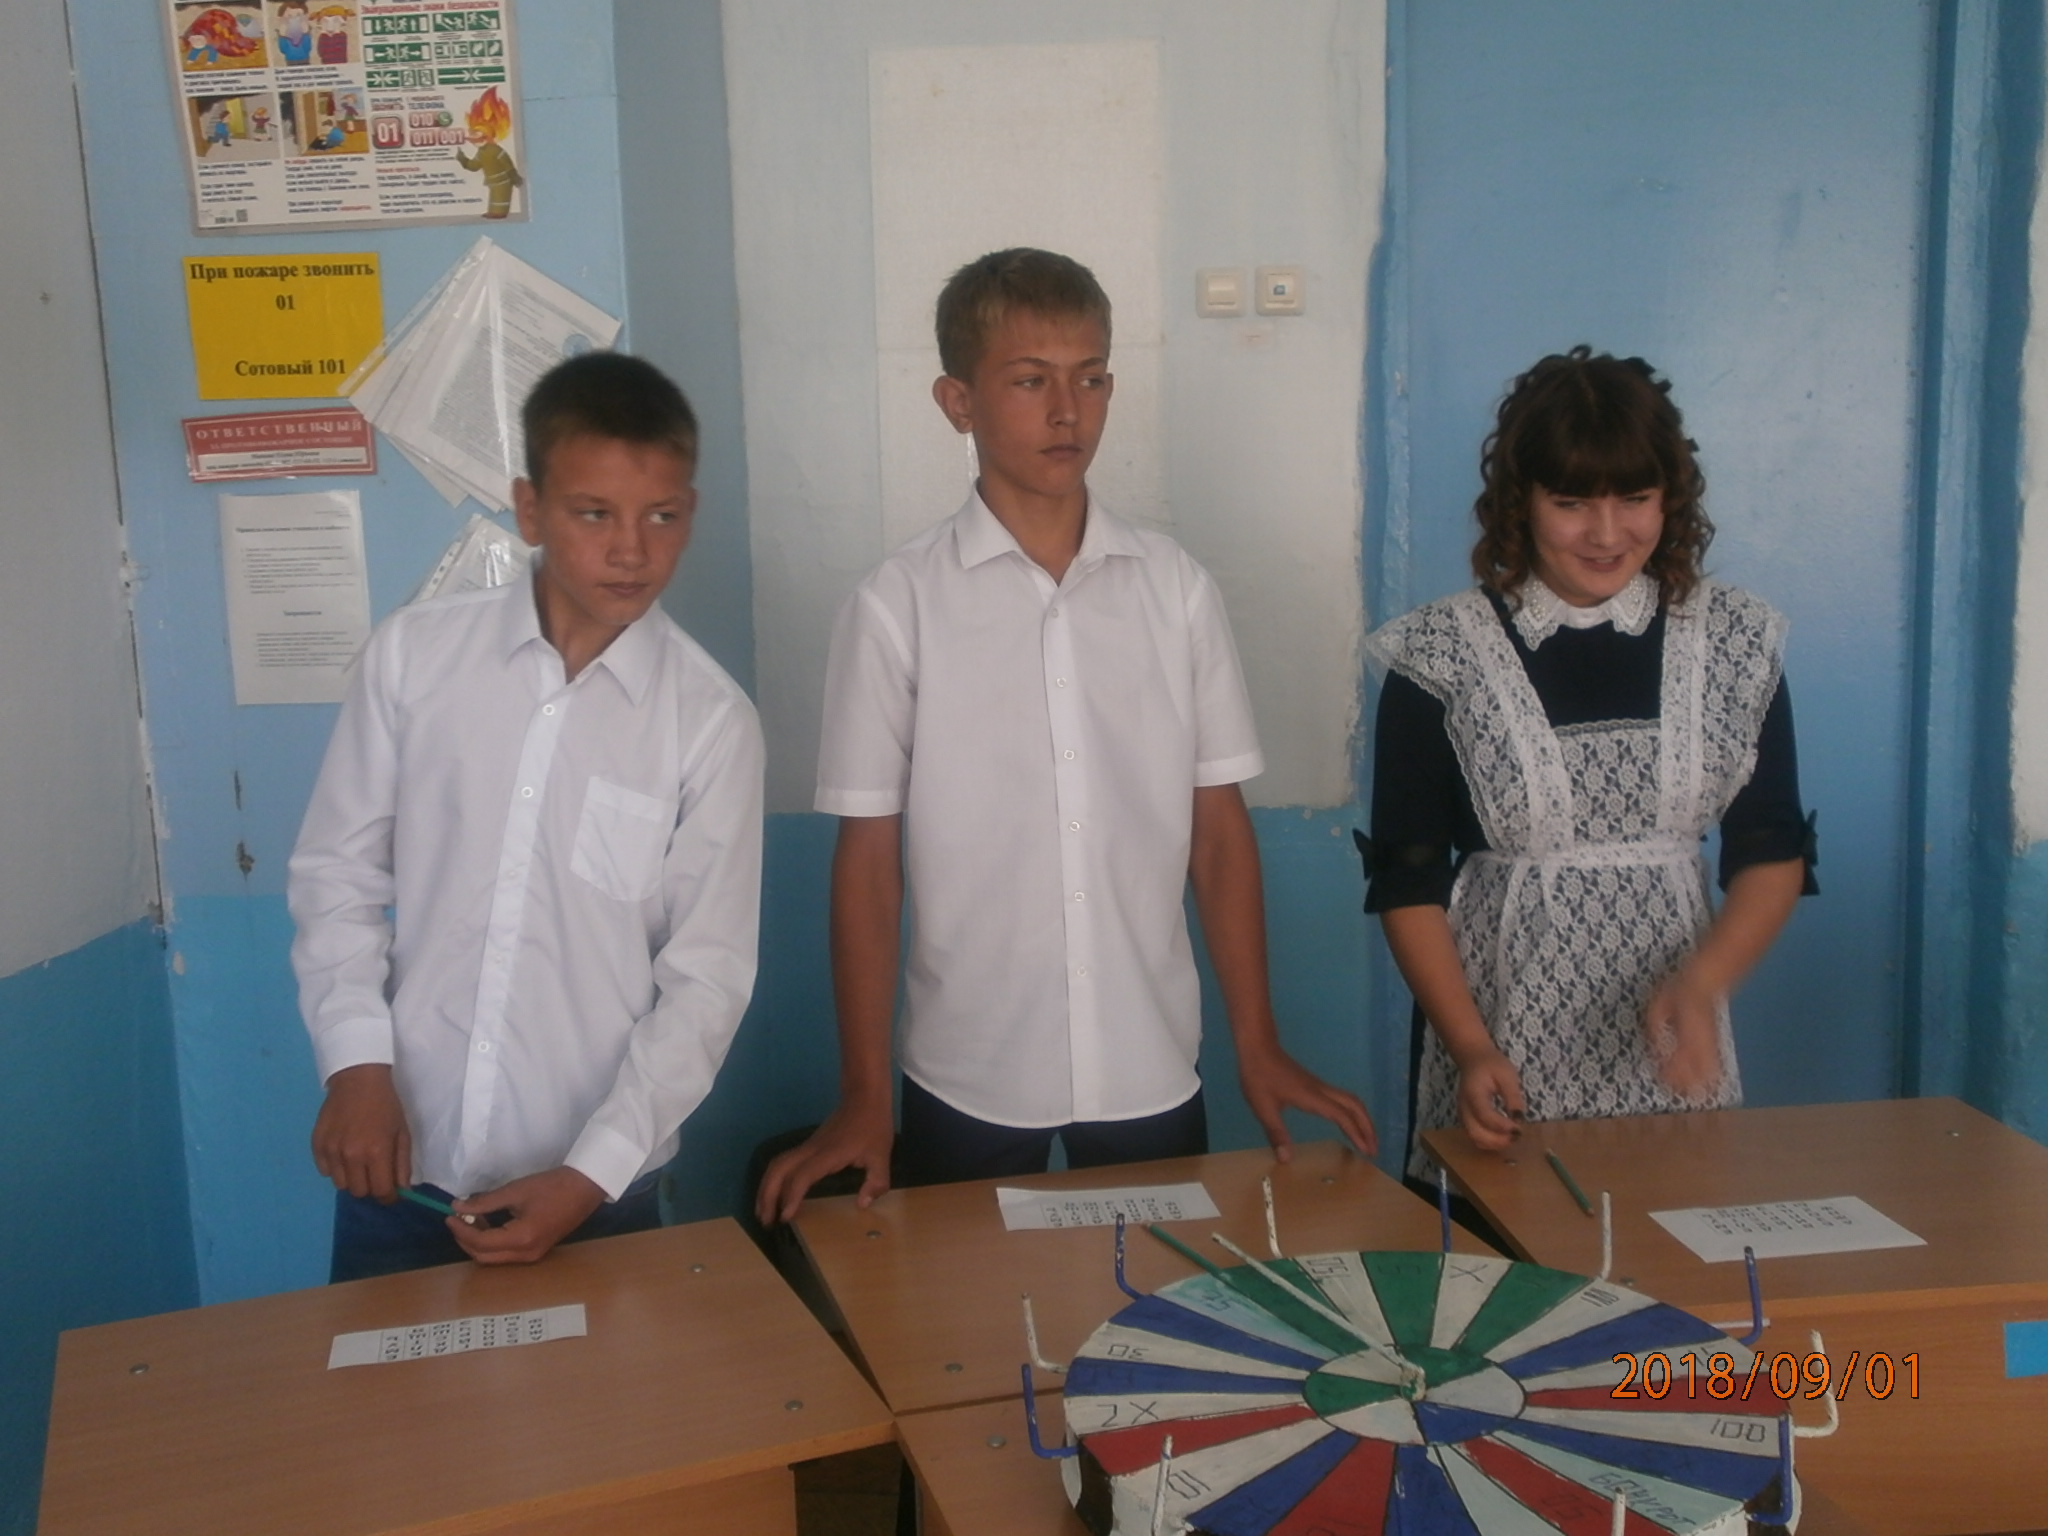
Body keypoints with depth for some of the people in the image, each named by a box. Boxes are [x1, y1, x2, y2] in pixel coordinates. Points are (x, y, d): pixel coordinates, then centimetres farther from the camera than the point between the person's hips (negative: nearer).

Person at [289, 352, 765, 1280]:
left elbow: (706, 977, -7)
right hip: (401, 1169, 1)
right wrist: (356, 1062, -7)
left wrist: (591, 1177, -12)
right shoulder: (413, 654, -4)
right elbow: (338, 869, 4)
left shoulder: (712, 721, -8)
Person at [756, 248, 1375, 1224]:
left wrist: (1258, 1047, 3)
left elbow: (1219, 828, 5)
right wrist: (862, 1096, -5)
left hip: (1152, 1076, 2)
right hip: (967, 1089, -2)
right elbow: (868, 857, -4)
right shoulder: (897, 605, -7)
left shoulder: (1176, 589, 0)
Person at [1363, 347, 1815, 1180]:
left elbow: (1775, 856, 3)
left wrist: (1701, 985, -14)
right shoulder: (1441, 655, -5)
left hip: (1670, 1052, 2)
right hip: (1506, 1044, -2)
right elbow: (1407, 881, -4)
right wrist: (1470, 1049, -15)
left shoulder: (1735, 642, 2)